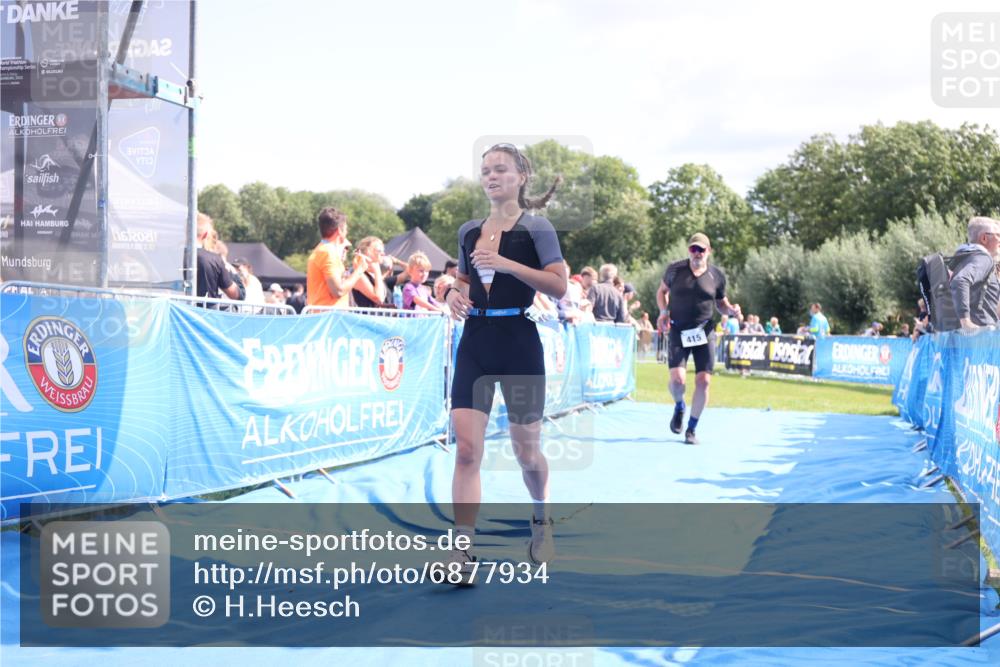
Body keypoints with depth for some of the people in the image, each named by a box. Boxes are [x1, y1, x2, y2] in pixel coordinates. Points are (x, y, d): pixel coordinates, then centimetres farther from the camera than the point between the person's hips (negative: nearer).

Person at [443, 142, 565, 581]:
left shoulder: (536, 227, -4)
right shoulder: (469, 231, 11)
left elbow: (559, 286, -12)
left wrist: (507, 264, -21)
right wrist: (454, 294, 0)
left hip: (519, 343, -4)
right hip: (475, 342, 4)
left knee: (525, 450, 8)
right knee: (466, 447, -8)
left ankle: (541, 521, 37)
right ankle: (461, 554, -10)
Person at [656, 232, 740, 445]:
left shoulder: (717, 275, 3)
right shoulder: (675, 270, 0)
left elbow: (721, 303, 16)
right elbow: (662, 291, 16)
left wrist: (731, 311, -5)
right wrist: (663, 311, 0)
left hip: (704, 333, 1)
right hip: (678, 331, -1)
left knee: (703, 381, -4)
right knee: (677, 378, -16)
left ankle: (691, 429, 12)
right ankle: (679, 407, 21)